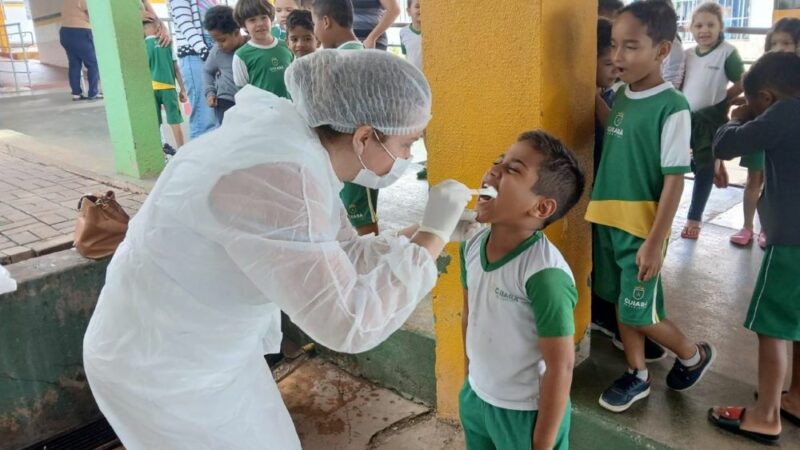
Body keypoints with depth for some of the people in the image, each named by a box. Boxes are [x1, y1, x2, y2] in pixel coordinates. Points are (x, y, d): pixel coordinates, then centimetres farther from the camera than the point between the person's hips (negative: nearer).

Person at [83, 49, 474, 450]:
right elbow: (351, 322, -35)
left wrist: (426, 232, -3)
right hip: (162, 370, -8)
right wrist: (433, 235, -24)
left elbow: (345, 258, 4)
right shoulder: (276, 177, -34)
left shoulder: (303, 152, -5)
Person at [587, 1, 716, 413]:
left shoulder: (672, 107, -16)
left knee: (638, 314, 4)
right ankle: (637, 376, 33)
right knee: (621, 304, 15)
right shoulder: (620, 95, 3)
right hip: (607, 221, 6)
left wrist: (654, 242, -18)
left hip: (641, 229, -6)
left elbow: (674, 180, -17)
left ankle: (694, 356, 32)